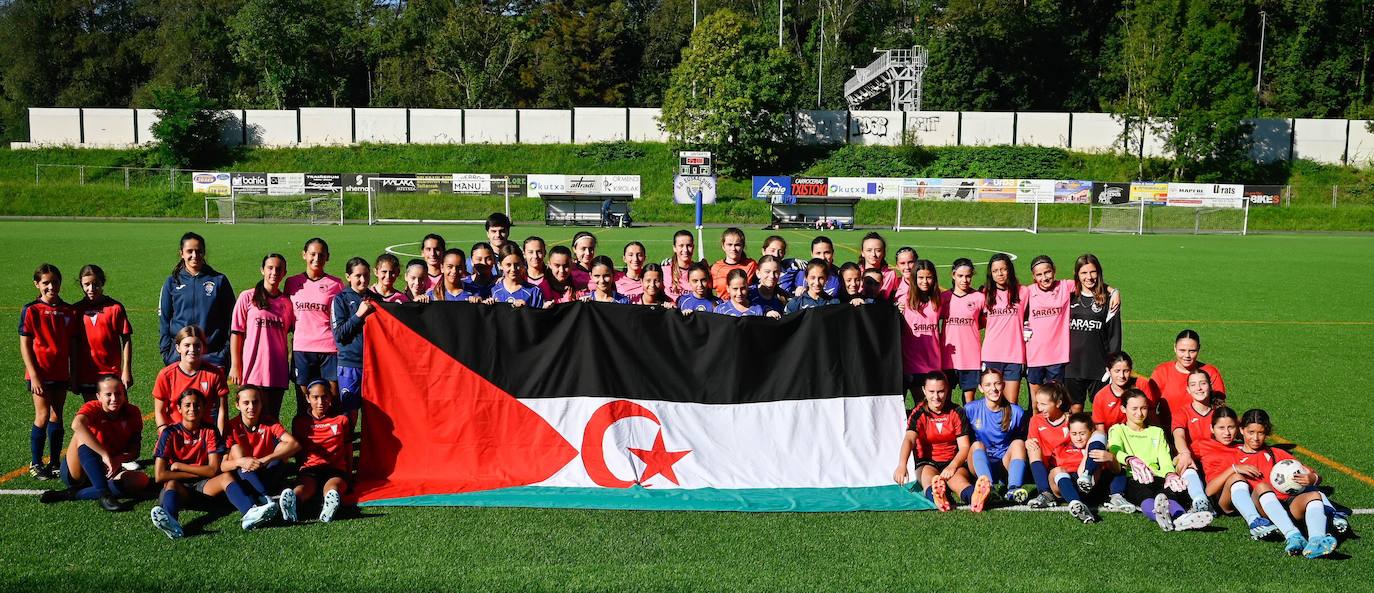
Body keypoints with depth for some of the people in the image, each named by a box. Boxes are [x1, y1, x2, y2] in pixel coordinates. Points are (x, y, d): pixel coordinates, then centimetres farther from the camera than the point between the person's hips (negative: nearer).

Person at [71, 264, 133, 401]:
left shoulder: (115, 308, -3)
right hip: (86, 374, 2)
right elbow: (73, 345, 8)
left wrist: (126, 370, -6)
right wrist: (73, 375, 7)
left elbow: (126, 340, -2)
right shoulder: (76, 310, 4)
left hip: (112, 373, -2)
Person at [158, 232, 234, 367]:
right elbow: (164, 320, 10)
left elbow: (230, 318, 6)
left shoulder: (219, 281, 5)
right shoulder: (172, 283, 9)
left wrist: (227, 351, -1)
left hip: (213, 355, -1)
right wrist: (166, 351, 2)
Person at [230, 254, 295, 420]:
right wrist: (235, 366, -4)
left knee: (273, 419, 8)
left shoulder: (287, 302, 8)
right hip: (254, 370, -3)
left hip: (278, 372, 3)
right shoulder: (247, 298, 1)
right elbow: (236, 333, 1)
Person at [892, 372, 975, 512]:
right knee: (929, 475, -37)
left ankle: (973, 496, -72)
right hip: (927, 462, -1)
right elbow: (909, 439, -21)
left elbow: (964, 446, -3)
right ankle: (934, 495, -74)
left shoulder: (957, 413, 3)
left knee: (957, 477, -36)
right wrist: (902, 465, -41)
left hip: (953, 462, 1)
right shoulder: (918, 414, -2)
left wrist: (952, 466, -25)